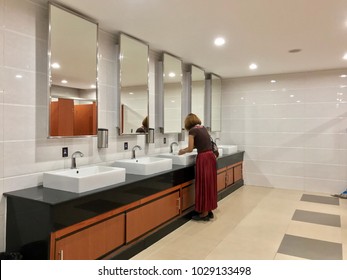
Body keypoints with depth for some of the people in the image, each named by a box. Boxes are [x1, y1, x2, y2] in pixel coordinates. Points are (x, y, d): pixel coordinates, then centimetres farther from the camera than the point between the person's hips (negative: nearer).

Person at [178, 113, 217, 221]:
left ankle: (204, 214, 10)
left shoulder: (192, 130, -8)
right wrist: (185, 149, 28)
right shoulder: (203, 128, 14)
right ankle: (209, 211, 24)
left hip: (203, 159, -8)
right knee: (209, 184, 14)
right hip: (211, 157, 8)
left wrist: (182, 151, 13)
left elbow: (190, 149, -8)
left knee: (203, 186, 1)